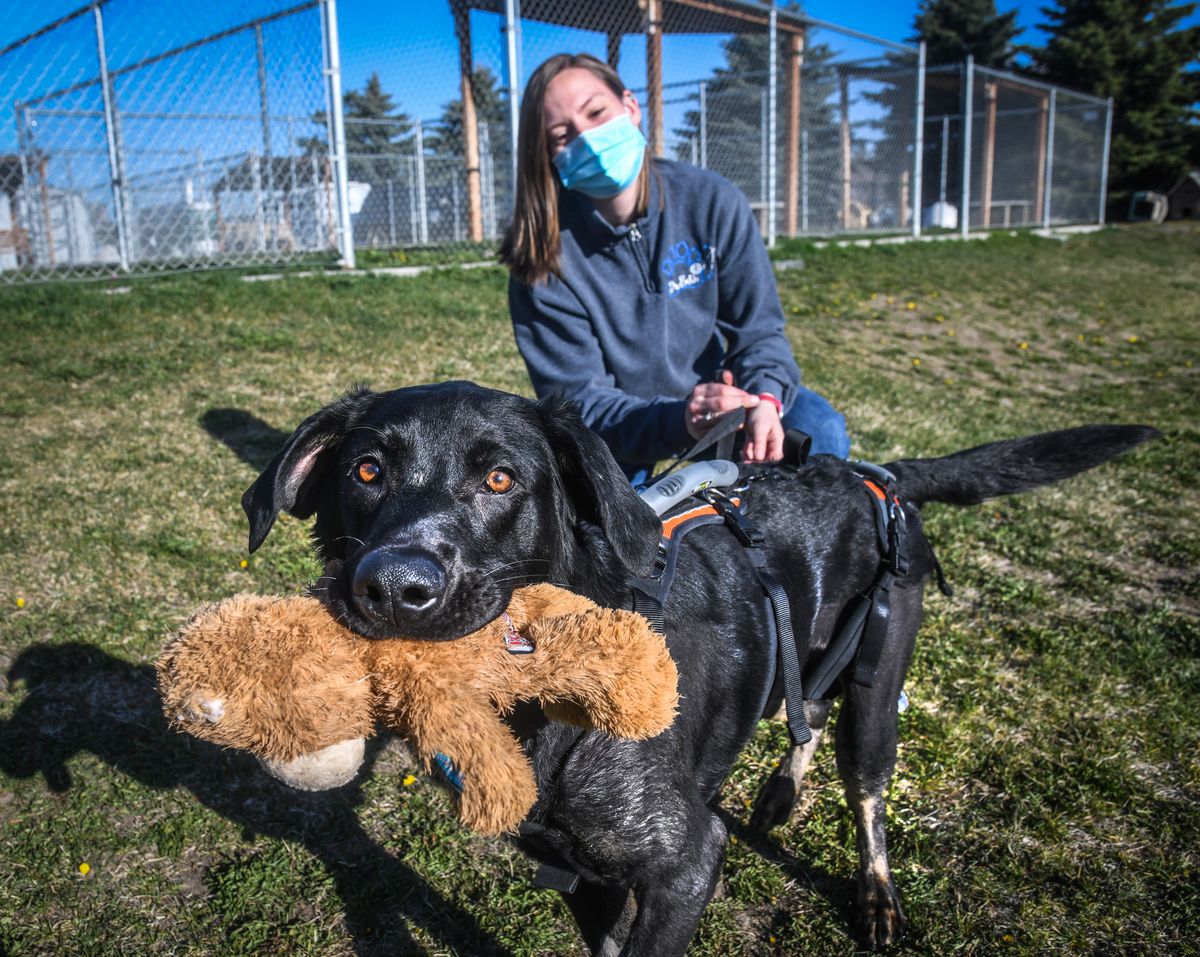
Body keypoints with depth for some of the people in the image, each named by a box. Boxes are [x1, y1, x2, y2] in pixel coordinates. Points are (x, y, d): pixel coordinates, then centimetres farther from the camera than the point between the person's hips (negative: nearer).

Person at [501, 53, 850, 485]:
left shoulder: (711, 200, -15)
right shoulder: (545, 259, -21)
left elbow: (757, 328, -11)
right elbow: (579, 399, -22)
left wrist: (765, 398, -35)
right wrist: (677, 419, -41)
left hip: (716, 392, 2)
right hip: (619, 431, -1)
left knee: (819, 428, -21)